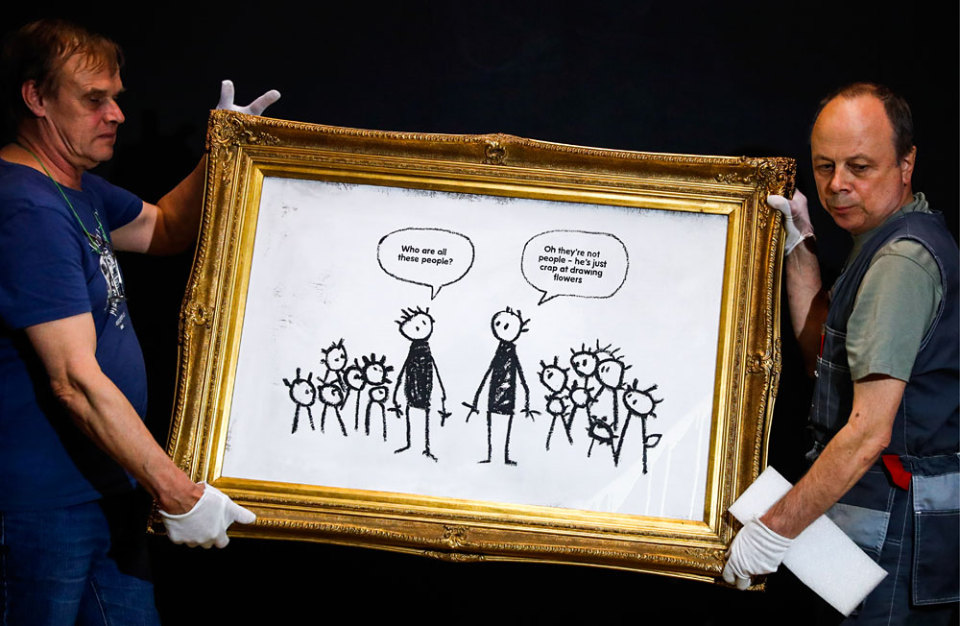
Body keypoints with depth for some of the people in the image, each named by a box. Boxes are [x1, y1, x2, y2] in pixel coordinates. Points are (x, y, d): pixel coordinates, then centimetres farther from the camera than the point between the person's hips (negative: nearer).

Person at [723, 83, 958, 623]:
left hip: (892, 527, -10)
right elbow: (825, 352, 18)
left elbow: (869, 432, -25)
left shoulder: (902, 260, -20)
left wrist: (776, 530, -22)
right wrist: (800, 250, 12)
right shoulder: (912, 242, 13)